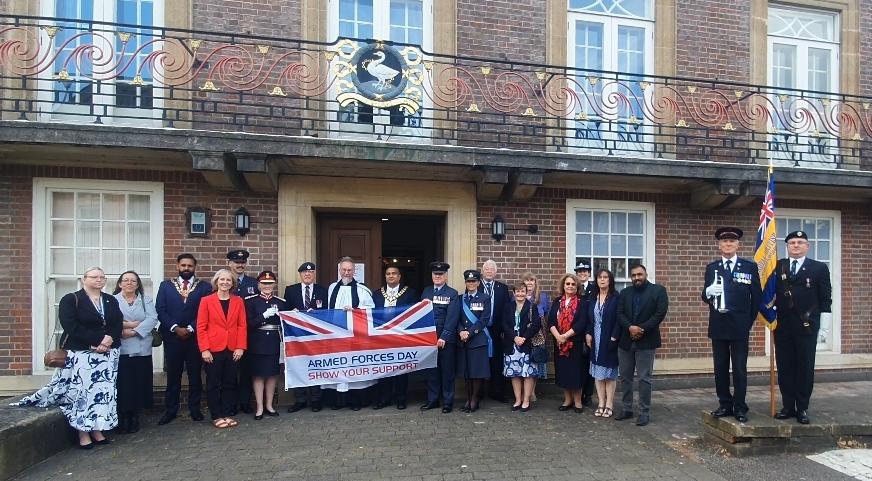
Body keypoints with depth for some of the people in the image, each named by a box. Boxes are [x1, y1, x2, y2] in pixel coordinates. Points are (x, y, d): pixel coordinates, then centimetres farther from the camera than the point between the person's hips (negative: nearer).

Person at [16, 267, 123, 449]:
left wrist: (109, 340, -15)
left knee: (103, 391, 2)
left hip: (108, 354, 4)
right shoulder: (70, 300, -1)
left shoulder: (111, 301, 14)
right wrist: (98, 339, -20)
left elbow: (118, 325, 6)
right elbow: (71, 326, -14)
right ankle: (83, 433, 2)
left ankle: (97, 430, 10)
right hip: (81, 353, -4)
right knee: (82, 391, -6)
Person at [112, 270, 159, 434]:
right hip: (120, 349, -1)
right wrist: (132, 324, -14)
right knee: (123, 383, -2)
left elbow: (152, 319, -3)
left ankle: (134, 418, 12)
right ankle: (122, 419, 9)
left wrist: (133, 331, -14)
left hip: (141, 349, 1)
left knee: (139, 383, 3)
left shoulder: (146, 299, 11)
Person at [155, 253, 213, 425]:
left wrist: (190, 329, -13)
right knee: (173, 375, 8)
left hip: (195, 338, -1)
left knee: (195, 375, 7)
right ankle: (170, 410, 18)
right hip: (172, 337, 1)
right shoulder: (165, 285, 8)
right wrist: (175, 328, -11)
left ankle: (195, 409, 17)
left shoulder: (204, 287, 3)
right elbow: (160, 310, 0)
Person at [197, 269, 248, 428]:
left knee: (230, 383, 8)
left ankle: (227, 414, 19)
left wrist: (240, 347, -4)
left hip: (232, 349, 2)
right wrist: (204, 349, -10)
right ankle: (216, 416, 16)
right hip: (213, 350, -2)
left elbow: (242, 326, 4)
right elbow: (201, 327, -3)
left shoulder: (238, 301, 6)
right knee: (213, 384, 6)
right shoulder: (206, 301, -1)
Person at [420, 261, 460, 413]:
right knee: (431, 370, 11)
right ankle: (432, 400, 22)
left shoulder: (452, 293, -4)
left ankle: (448, 401, 14)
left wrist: (443, 337, -17)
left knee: (447, 370, 4)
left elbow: (452, 317, -11)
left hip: (446, 338, -4)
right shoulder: (426, 291, 10)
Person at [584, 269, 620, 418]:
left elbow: (618, 319, -10)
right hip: (595, 340, 4)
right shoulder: (592, 298, 8)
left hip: (609, 340, -4)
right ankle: (601, 404, 14)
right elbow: (587, 319, 10)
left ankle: (609, 405, 10)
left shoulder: (616, 297, -6)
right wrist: (588, 334, -2)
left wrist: (614, 338, -16)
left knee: (609, 373, 3)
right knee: (598, 373, 7)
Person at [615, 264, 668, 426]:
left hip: (646, 341, -4)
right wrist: (630, 327, -15)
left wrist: (641, 329, -15)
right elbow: (619, 314, 3)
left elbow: (660, 313, -10)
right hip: (625, 341, 4)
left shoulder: (658, 290, -1)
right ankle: (627, 409, 20)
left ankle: (645, 412, 9)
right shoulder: (624, 293, 11)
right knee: (625, 377, 9)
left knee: (644, 378, 0)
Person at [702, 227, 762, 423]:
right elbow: (704, 297, 7)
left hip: (740, 327, -2)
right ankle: (725, 405, 18)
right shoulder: (711, 268, 9)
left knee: (740, 369, 1)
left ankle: (740, 408, 11)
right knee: (720, 368, 7)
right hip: (718, 326, 2)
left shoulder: (750, 266, 3)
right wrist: (708, 292, -16)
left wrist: (749, 321, 4)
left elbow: (757, 296, 5)